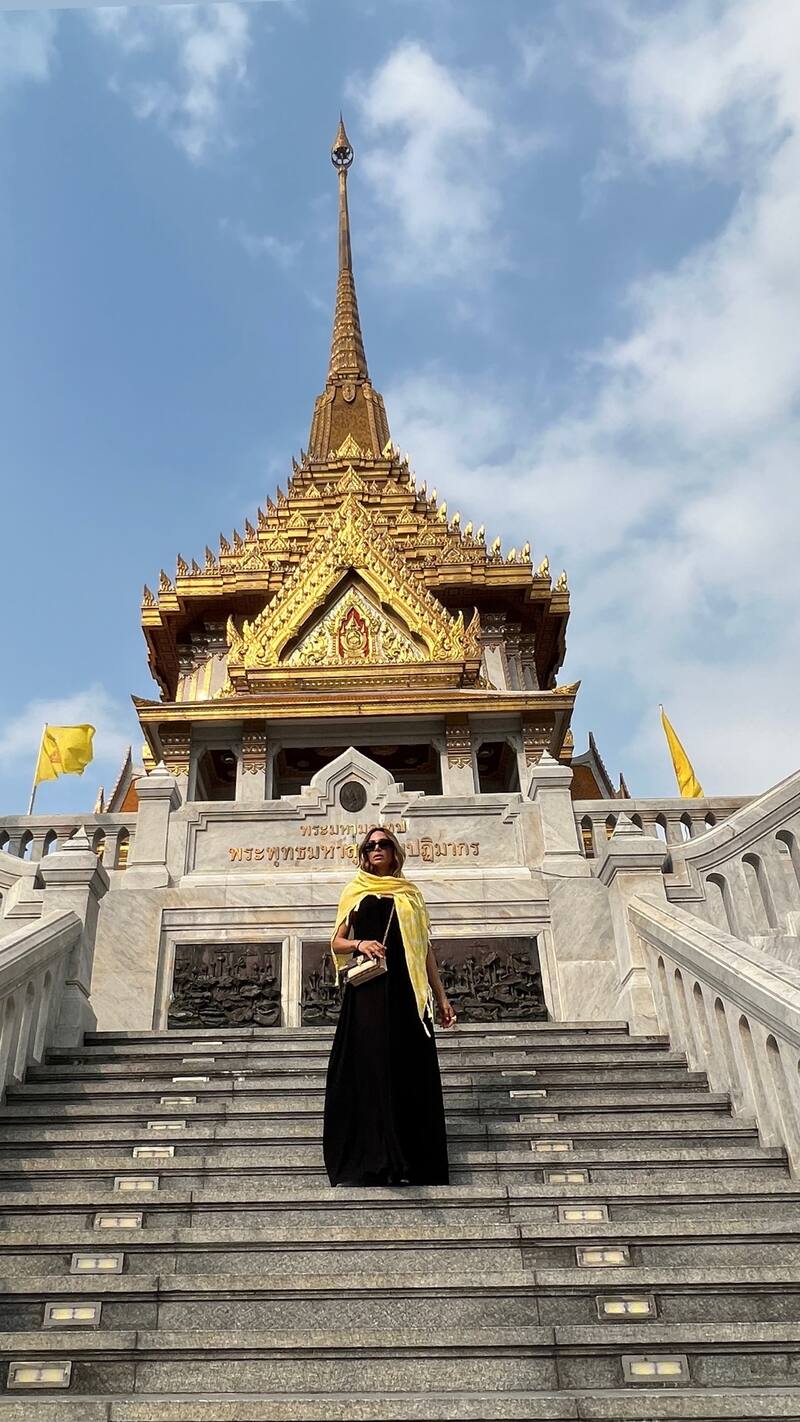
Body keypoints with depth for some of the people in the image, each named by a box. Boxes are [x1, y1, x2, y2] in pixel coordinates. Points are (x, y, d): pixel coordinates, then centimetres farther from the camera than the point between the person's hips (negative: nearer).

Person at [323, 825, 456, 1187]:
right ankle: (374, 1160, -5)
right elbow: (336, 943, 10)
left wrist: (441, 995, 9)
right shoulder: (355, 892, 13)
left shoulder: (410, 894, 17)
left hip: (406, 989, 2)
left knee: (410, 1068, -1)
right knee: (371, 1063, -8)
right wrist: (358, 944, -13)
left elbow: (425, 947, 15)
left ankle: (414, 1163, 5)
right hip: (368, 988, -1)